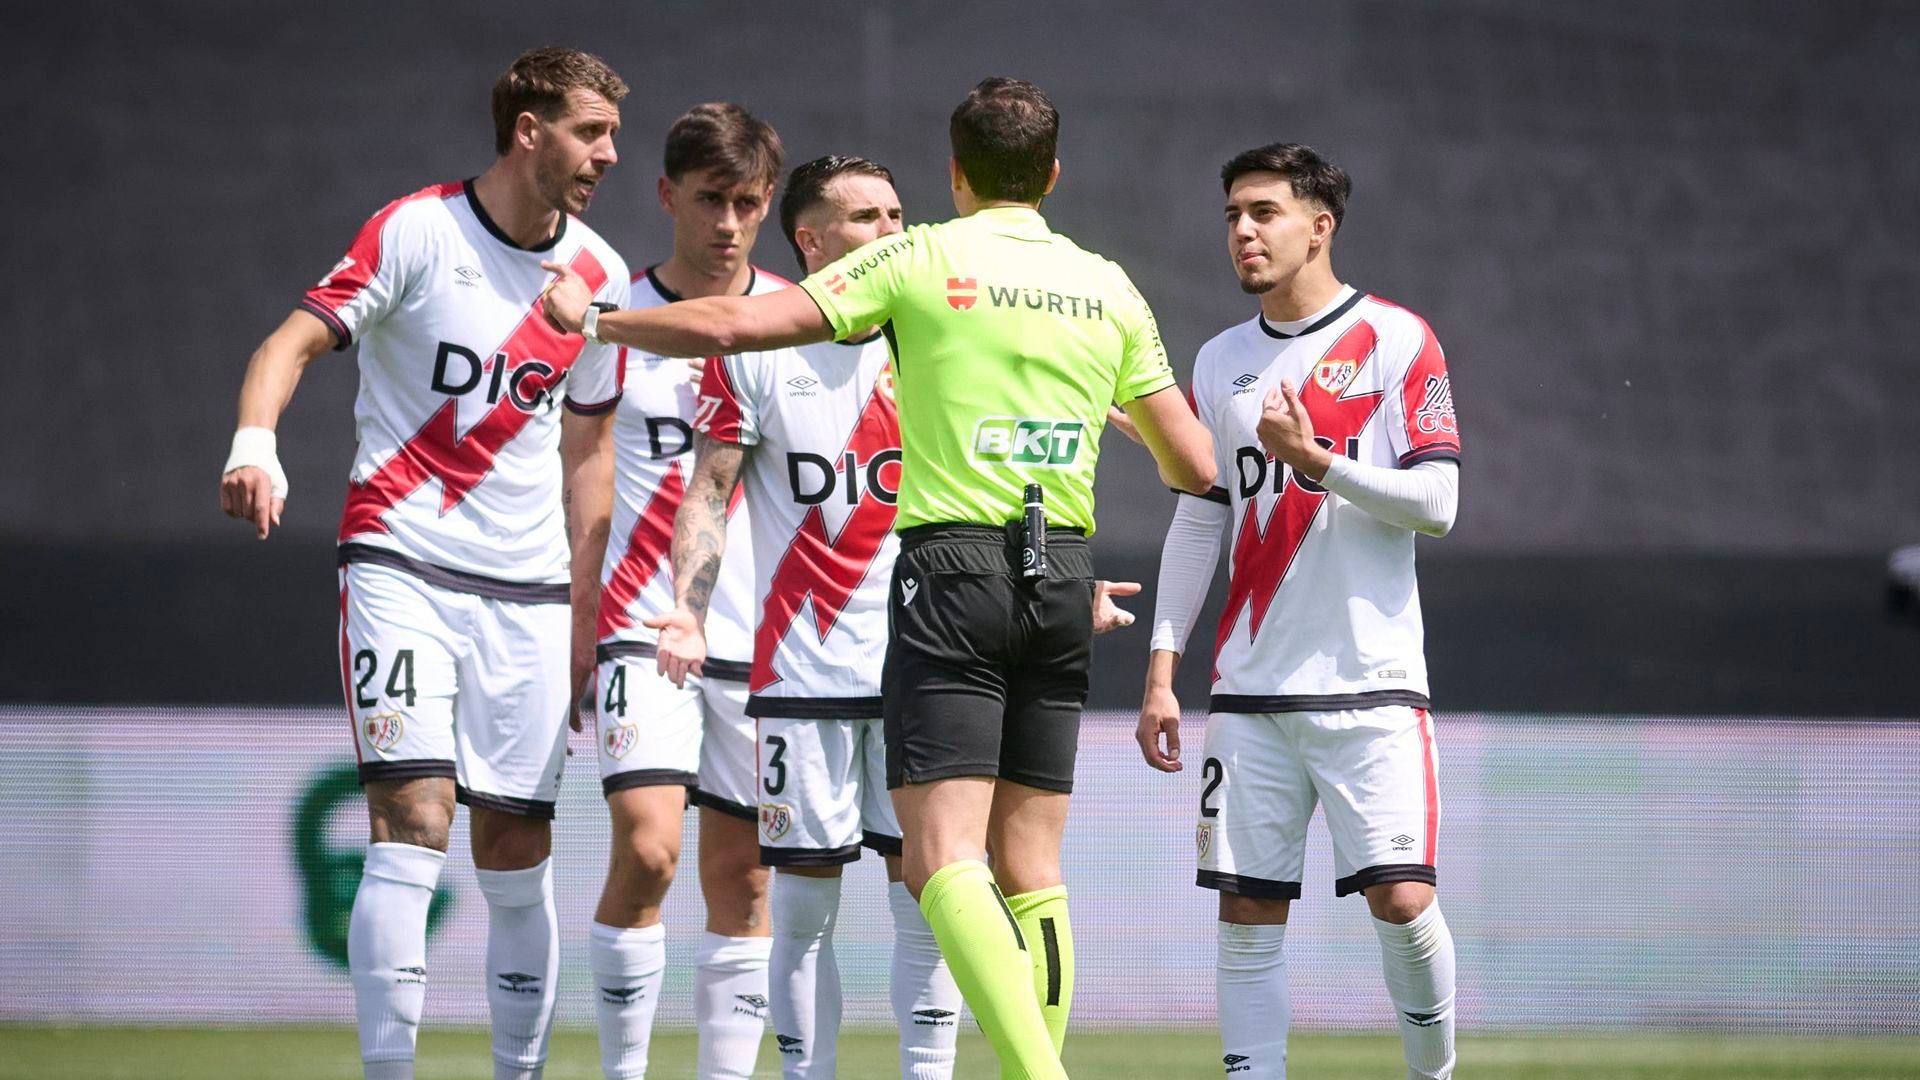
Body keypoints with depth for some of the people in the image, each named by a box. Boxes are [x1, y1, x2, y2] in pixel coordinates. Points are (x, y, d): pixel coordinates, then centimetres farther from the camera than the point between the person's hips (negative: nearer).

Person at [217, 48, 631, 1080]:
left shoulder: (599, 275, 8)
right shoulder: (417, 231, -6)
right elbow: (297, 338, -13)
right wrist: (255, 438, -33)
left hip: (527, 588, 4)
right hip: (401, 560, -4)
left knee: (517, 852, 5)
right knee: (414, 822, -16)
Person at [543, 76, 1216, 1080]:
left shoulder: (921, 260, -2)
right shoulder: (1109, 289, 10)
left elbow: (733, 325, -8)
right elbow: (1193, 468, 14)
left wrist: (595, 320, 7)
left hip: (952, 565, -5)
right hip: (1062, 578, 5)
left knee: (943, 856, -11)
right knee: (1030, 866, 10)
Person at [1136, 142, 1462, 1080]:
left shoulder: (1397, 341, -1)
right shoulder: (1221, 362, 13)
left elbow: (1435, 503, -7)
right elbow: (1198, 521, 16)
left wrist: (1314, 459, -18)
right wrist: (1161, 670, 10)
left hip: (1370, 683, -4)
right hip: (1250, 687, 4)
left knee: (1400, 899, -11)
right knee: (1247, 913, 0)